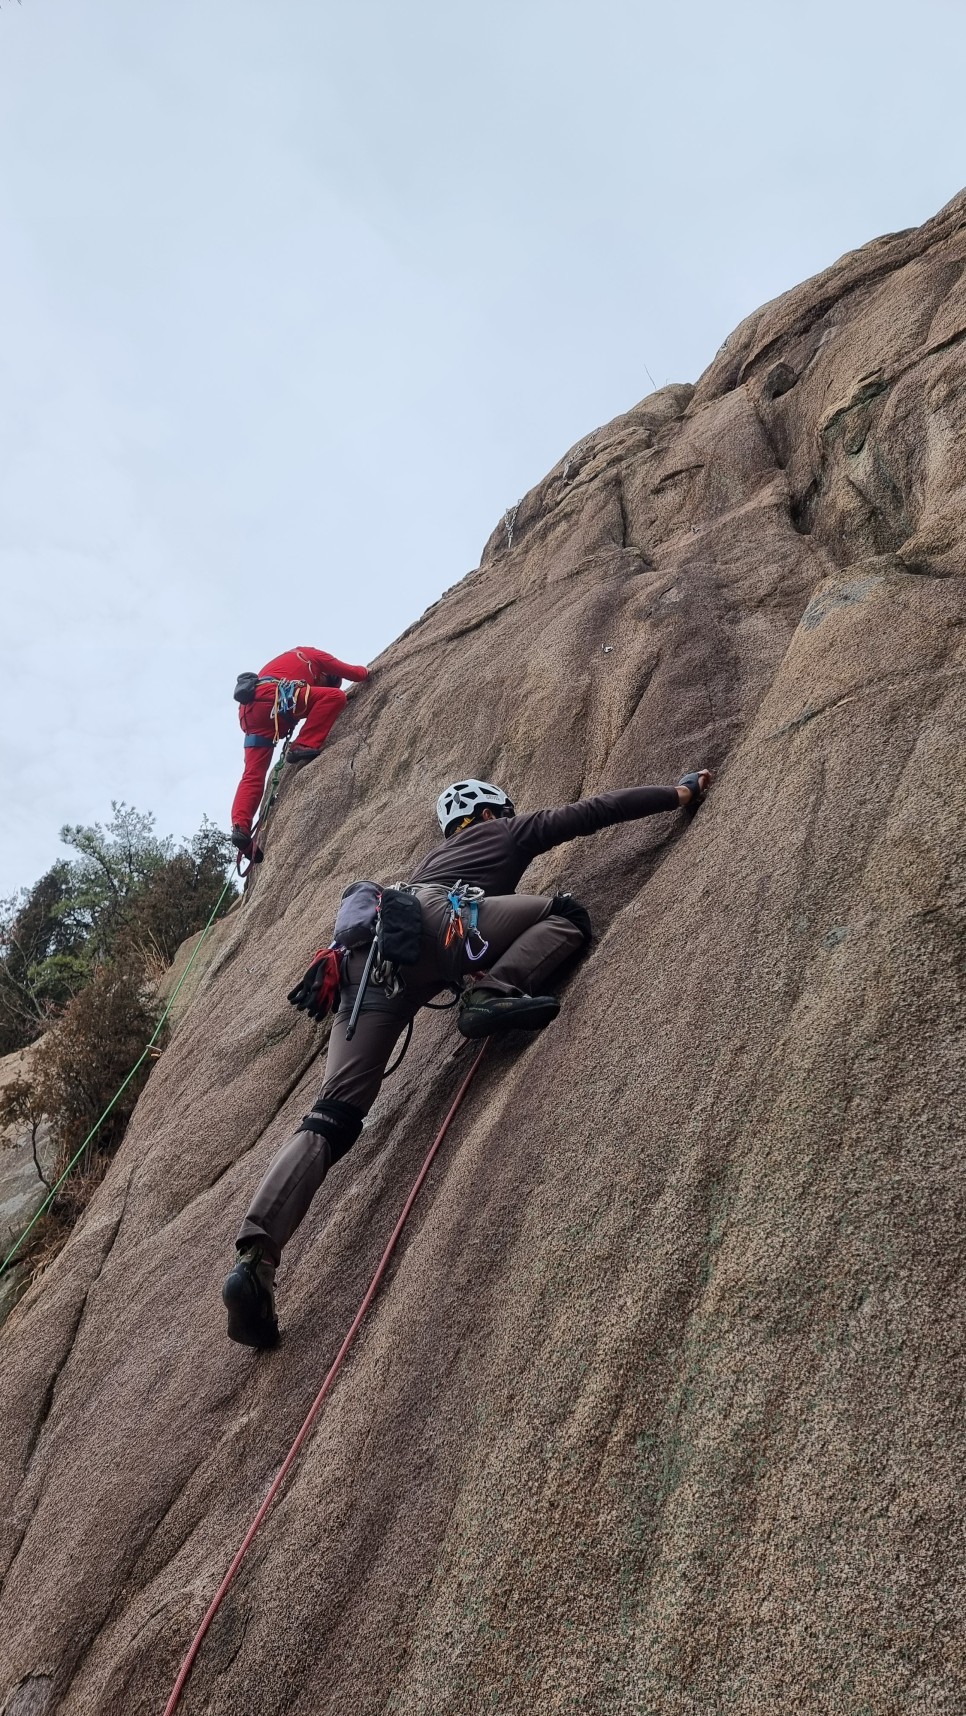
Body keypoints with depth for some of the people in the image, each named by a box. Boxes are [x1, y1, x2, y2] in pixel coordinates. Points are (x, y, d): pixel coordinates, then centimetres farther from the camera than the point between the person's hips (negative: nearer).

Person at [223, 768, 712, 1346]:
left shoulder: (434, 858, 44)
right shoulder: (507, 832, 29)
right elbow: (595, 810, 30)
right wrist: (681, 792, 39)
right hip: (431, 919, -6)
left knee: (334, 1116, -3)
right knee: (567, 912, 8)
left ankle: (256, 1258, -20)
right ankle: (493, 993, -18)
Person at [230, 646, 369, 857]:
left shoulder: (290, 659, 43)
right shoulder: (315, 656, 22)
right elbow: (355, 674, 27)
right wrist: (365, 671, 47)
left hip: (248, 709, 8)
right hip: (270, 695, -8)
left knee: (253, 774, 2)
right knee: (336, 696, -3)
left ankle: (241, 826, -14)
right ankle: (305, 746, -10)